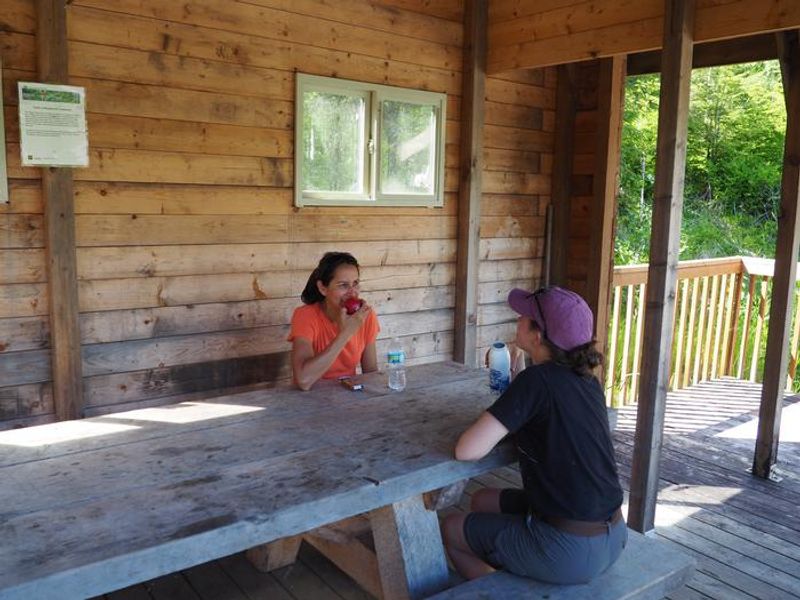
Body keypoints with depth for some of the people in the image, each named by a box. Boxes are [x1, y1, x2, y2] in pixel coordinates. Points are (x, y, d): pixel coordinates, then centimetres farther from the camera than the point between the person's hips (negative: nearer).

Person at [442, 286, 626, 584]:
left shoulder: (537, 379, -20)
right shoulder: (586, 380, 3)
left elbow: (467, 450, -23)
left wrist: (489, 423, -3)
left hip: (571, 551, -7)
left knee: (449, 530, 15)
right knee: (483, 500, 26)